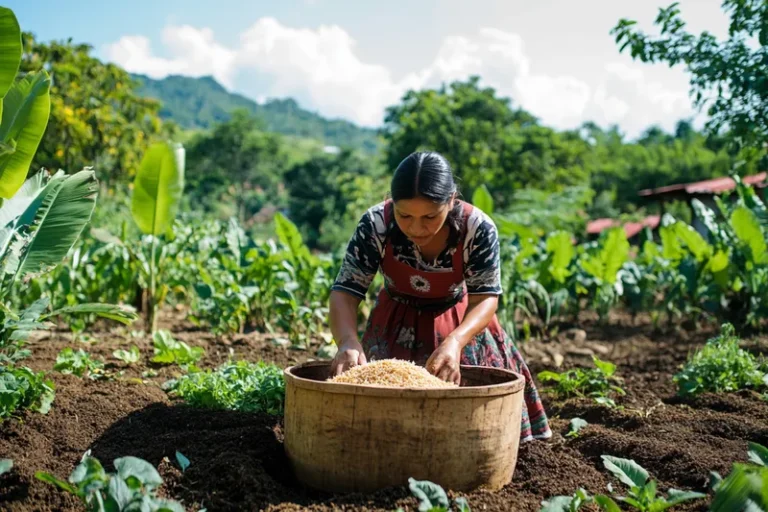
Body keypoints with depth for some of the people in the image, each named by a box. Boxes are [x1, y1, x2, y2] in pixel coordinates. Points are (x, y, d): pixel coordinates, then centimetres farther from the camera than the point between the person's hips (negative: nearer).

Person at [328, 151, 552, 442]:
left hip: (460, 324, 0)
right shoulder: (376, 225, -30)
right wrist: (348, 341, -51)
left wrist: (455, 341, -48)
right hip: (396, 326, 0)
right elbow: (345, 292, -29)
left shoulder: (478, 229, -31)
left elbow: (486, 297, -27)